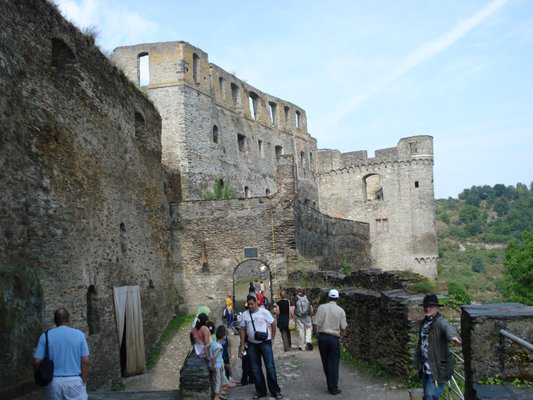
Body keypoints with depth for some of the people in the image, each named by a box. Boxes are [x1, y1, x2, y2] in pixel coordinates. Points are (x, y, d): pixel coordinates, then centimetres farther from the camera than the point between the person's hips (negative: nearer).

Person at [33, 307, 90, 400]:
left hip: (53, 383, 1)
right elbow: (85, 361, -4)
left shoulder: (46, 336, 1)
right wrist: (83, 382, 4)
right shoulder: (79, 334, 0)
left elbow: (37, 361, -3)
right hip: (75, 382, -1)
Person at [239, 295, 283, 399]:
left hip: (265, 343, -3)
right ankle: (261, 391, 20)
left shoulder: (264, 312, -9)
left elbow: (273, 324, -2)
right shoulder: (245, 314, 1)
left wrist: (272, 338, 1)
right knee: (255, 369, 9)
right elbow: (243, 330, 5)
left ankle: (275, 391, 8)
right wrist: (242, 345, 4)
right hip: (252, 344, 4)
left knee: (270, 367, -2)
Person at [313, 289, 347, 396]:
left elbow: (316, 324, -8)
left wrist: (318, 334, 9)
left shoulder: (322, 307, -4)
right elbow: (343, 328, -4)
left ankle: (330, 385, 26)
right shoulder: (340, 310, -4)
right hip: (334, 338, -2)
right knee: (334, 363, 6)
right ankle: (333, 388, 9)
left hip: (322, 336, 2)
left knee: (325, 362, 15)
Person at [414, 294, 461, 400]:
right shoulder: (424, 322, 10)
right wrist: (417, 362, 20)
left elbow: (448, 328, -40)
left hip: (438, 368, -8)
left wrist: (453, 336, -62)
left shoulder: (440, 321, -15)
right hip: (425, 367, 8)